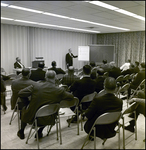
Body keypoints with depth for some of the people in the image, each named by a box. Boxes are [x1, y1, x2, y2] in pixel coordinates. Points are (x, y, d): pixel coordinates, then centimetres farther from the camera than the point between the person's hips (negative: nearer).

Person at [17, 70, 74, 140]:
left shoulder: (36, 86, -15)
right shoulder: (59, 90, -15)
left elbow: (20, 94, -11)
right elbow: (71, 97, 0)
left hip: (32, 117, 0)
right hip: (48, 119, 1)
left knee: (25, 108, 32)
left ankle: (21, 132, 46)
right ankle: (40, 132, 37)